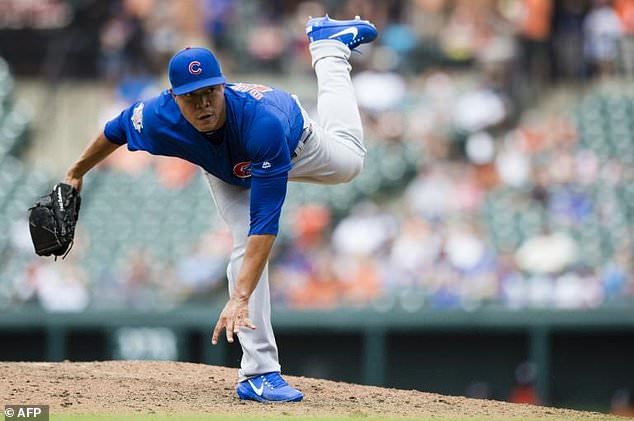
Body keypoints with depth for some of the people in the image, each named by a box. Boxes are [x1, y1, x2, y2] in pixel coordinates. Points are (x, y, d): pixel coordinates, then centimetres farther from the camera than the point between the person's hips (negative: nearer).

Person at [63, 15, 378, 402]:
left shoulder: (263, 120, -53)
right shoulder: (157, 118, -43)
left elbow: (266, 224, -54)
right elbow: (115, 131, -16)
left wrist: (240, 298, -61)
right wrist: (76, 174, 0)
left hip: (295, 141, -1)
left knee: (350, 162, 29)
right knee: (247, 249, -20)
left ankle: (328, 45, 47)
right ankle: (258, 373, -15)